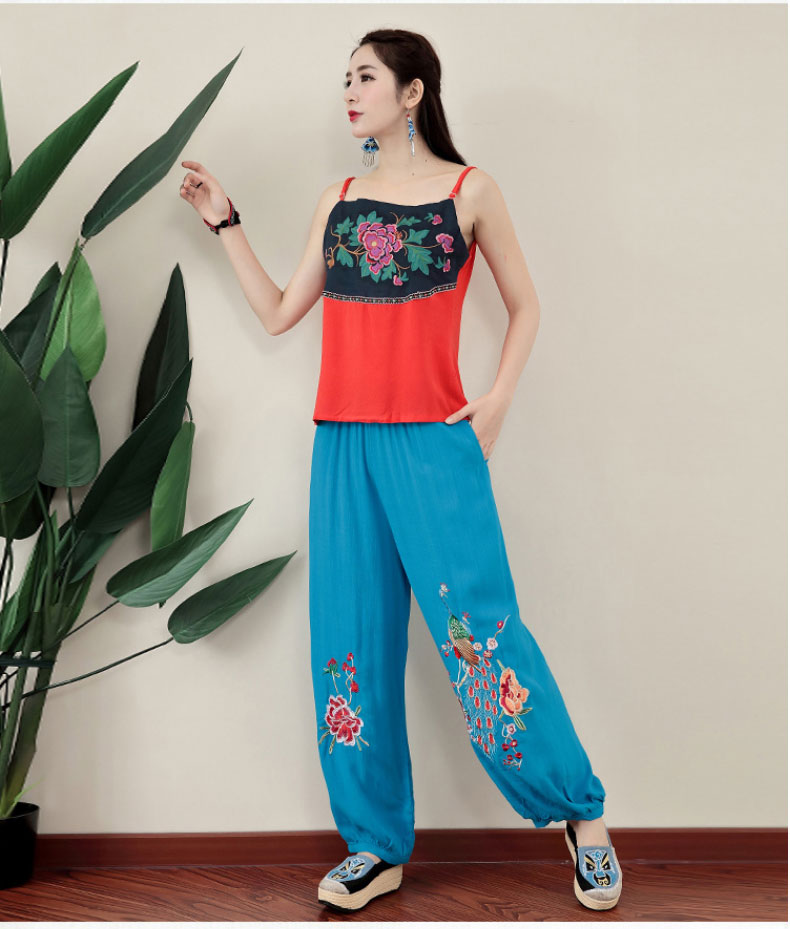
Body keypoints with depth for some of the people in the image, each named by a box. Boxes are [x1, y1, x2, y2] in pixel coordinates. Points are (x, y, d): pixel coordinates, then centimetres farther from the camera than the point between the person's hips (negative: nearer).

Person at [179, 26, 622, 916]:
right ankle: (376, 846, 19)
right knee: (351, 643, 5)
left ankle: (581, 814, 14)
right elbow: (279, 311, 15)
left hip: (435, 442, -4)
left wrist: (498, 399, -3)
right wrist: (224, 221, 14)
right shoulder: (337, 201, 14)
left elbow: (524, 304, 10)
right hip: (343, 444, 5)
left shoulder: (469, 191, 4)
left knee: (479, 633, -6)